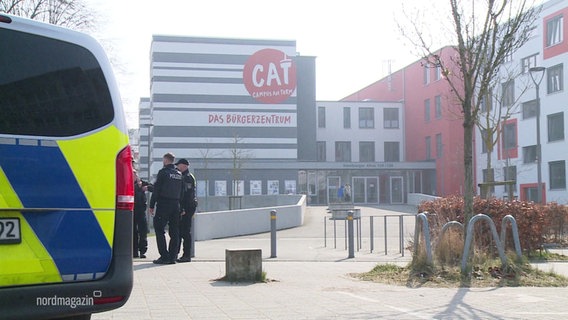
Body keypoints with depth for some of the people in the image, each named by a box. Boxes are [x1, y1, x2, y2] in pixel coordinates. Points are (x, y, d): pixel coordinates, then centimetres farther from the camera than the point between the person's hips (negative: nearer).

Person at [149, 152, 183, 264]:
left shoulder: (163, 172, -6)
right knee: (174, 232, 8)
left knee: (159, 230, -1)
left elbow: (156, 190, -8)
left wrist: (152, 205, -5)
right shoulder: (179, 174, 13)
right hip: (176, 205, 6)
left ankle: (164, 256, -8)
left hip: (163, 205, -6)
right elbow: (182, 192, 13)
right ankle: (172, 257, 8)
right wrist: (181, 206, 14)